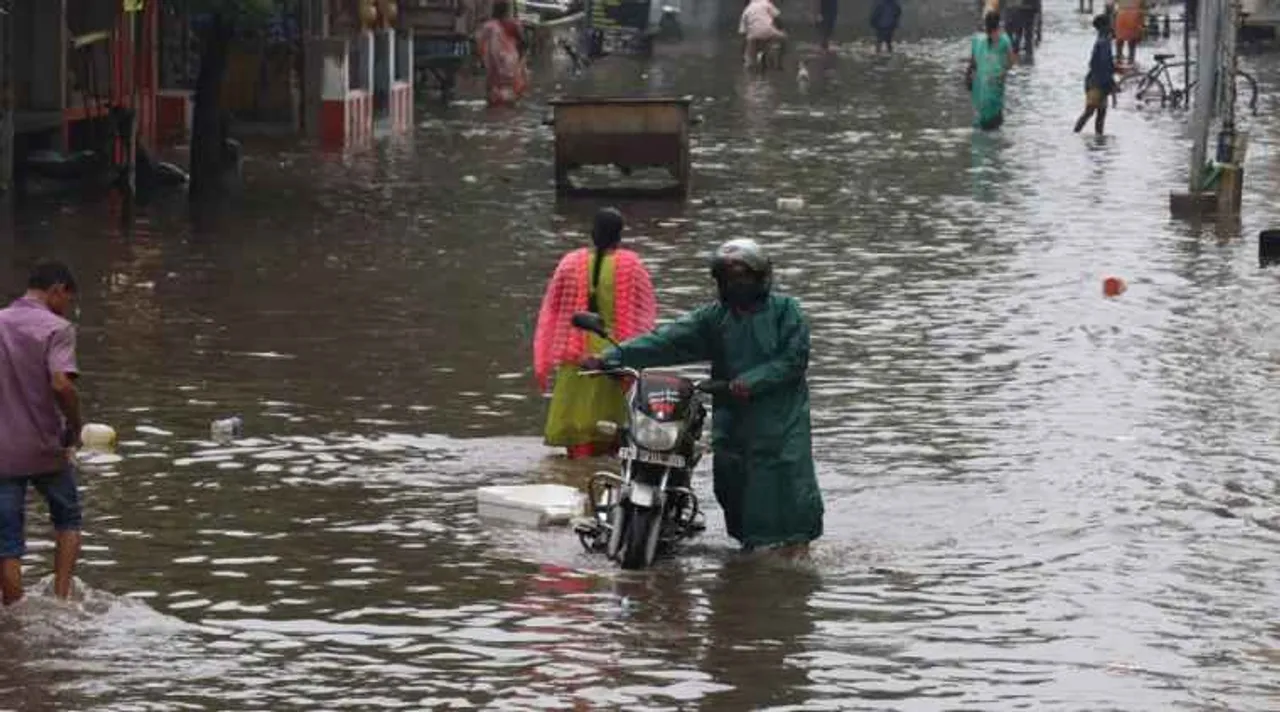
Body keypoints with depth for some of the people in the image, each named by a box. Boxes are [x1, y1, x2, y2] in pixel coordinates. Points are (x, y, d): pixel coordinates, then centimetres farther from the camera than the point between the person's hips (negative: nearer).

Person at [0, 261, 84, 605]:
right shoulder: (56, 328, -10)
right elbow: (61, 384, -24)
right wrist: (75, 428, -9)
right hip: (46, 449, -3)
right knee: (68, 521, 21)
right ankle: (61, 598, 10)